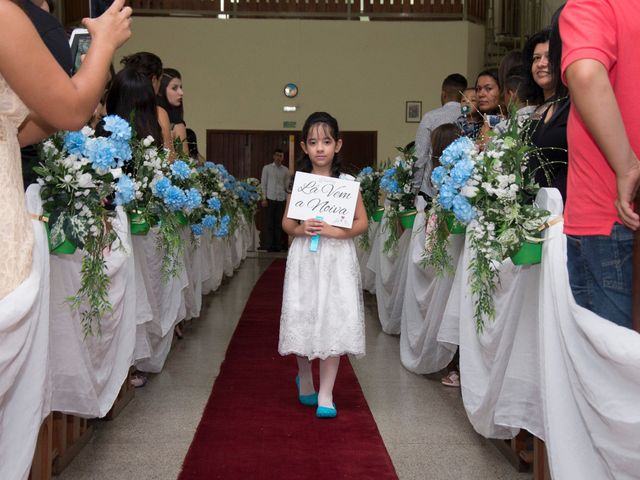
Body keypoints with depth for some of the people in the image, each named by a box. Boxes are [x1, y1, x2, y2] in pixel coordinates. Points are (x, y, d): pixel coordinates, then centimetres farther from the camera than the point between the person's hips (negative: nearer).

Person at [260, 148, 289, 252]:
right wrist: (264, 198, -3)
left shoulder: (285, 170, 12)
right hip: (270, 198, -2)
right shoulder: (267, 168, 7)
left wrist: (288, 199, 5)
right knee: (269, 223, -1)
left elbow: (287, 185, 13)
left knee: (279, 223, 3)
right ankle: (269, 246, 3)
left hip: (282, 199, 2)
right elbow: (263, 184, 4)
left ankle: (277, 245, 9)